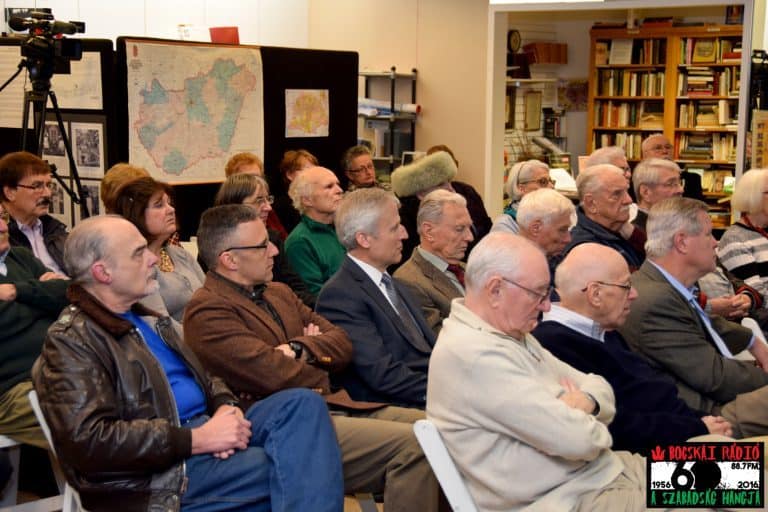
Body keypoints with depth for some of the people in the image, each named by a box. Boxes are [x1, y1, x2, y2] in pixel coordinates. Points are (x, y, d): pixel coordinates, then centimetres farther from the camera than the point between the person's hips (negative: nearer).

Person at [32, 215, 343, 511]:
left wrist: (226, 407, -2)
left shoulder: (145, 319, 20)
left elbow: (202, 378, 24)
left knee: (301, 403, -17)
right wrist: (197, 440, -21)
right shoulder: (71, 340, -8)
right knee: (298, 468, -24)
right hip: (160, 471, -9)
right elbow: (90, 440, -20)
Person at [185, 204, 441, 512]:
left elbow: (342, 344, 12)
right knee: (410, 445, -25)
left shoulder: (278, 292, 19)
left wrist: (302, 349, -9)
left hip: (336, 405, 9)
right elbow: (277, 376, -19)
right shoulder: (207, 313, -10)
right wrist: (321, 374, 2)